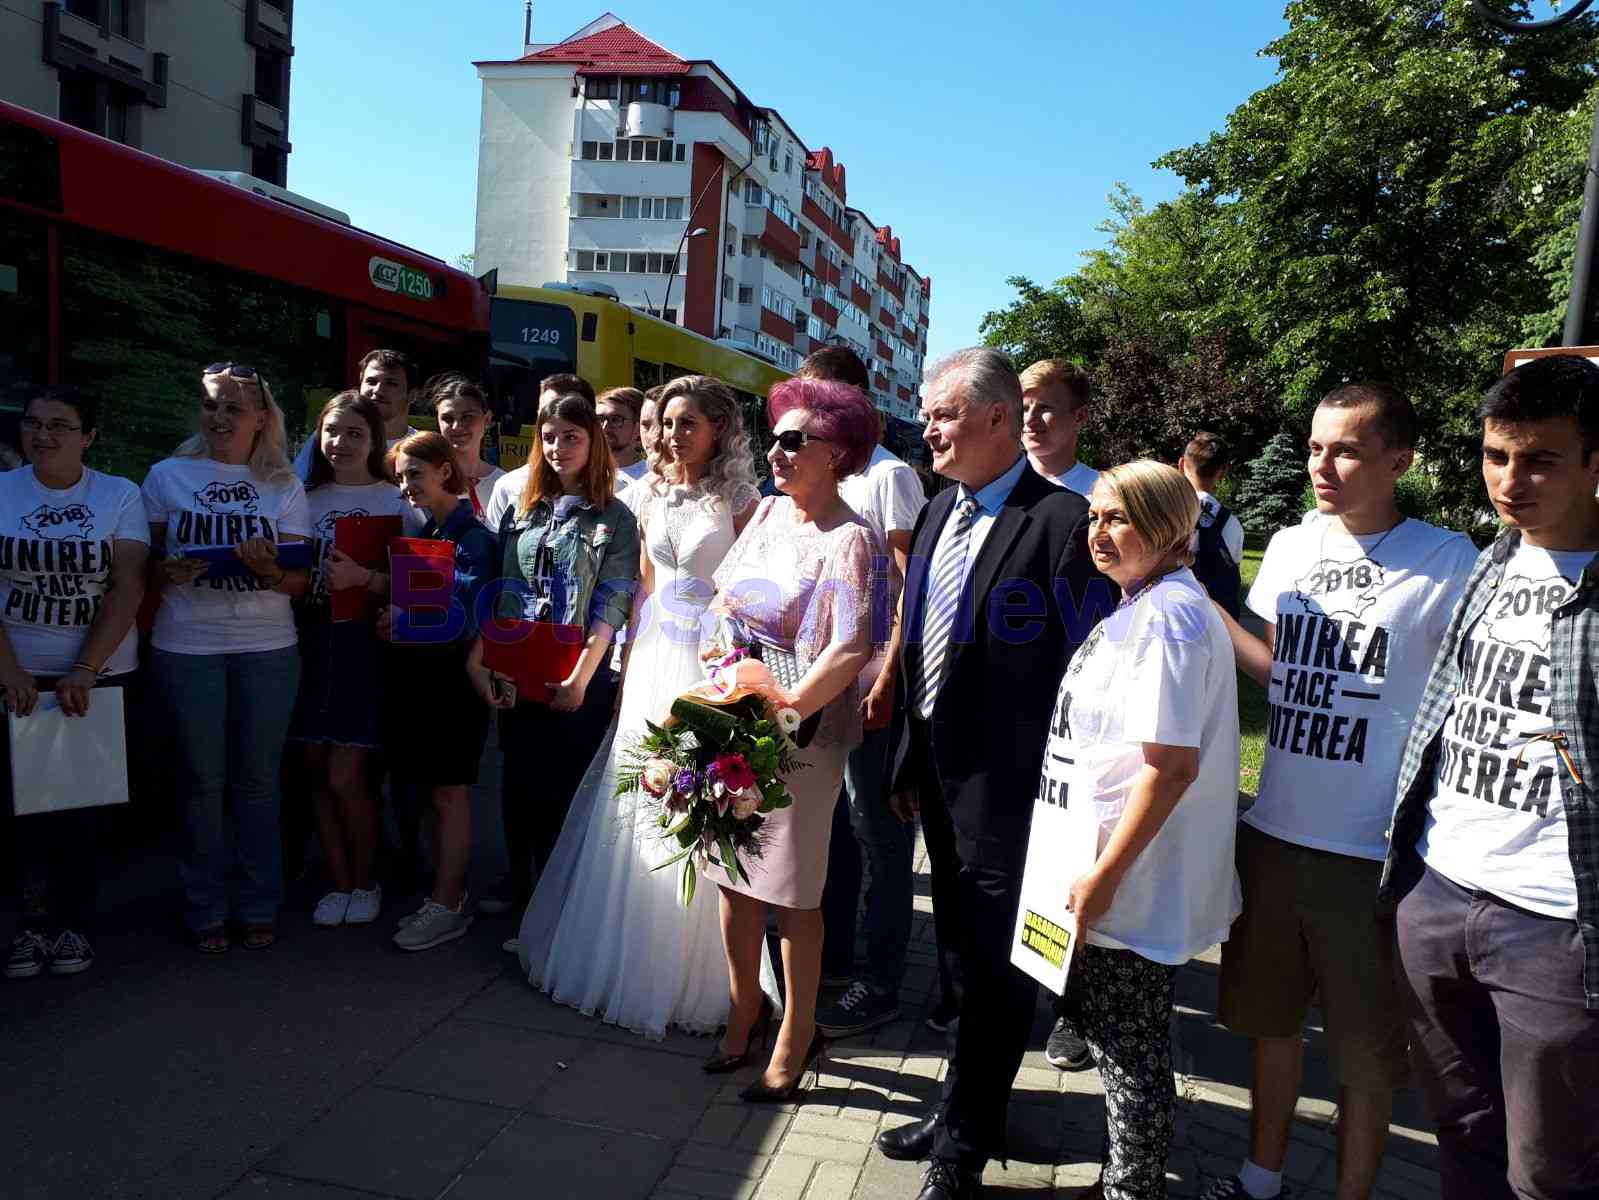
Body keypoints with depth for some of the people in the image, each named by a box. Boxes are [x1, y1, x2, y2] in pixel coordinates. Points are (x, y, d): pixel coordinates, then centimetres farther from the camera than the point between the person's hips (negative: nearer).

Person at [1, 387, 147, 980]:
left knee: (84, 802, 5)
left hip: (101, 674, -1)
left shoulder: (119, 496, -1)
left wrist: (84, 671, -15)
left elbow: (127, 588, -8)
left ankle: (75, 921, 18)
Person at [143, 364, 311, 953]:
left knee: (259, 777, 5)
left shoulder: (284, 487, 5)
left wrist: (269, 568, -19)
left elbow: (298, 582, 2)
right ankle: (207, 909, 18)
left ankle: (259, 905, 18)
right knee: (203, 779, 4)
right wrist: (168, 573, -14)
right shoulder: (168, 475, 4)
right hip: (187, 646, 0)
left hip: (268, 646, 1)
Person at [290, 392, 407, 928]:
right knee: (317, 772, 8)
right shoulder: (307, 498, 12)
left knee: (344, 777, -6)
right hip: (310, 641, 5)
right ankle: (339, 883, 24)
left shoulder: (395, 500, -1)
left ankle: (365, 881, 17)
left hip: (364, 643, -5)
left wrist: (364, 577, -21)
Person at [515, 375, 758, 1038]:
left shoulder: (738, 501, -5)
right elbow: (645, 585, 14)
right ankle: (630, 955, 29)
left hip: (712, 661, -5)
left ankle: (689, 974, 18)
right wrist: (629, 664, 10)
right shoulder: (652, 494, 10)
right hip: (655, 656, 5)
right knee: (637, 806, 11)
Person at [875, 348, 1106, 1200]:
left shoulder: (1060, 521, -17)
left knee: (995, 965, 9)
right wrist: (911, 759, 13)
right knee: (966, 952, 22)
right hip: (940, 776, 8)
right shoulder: (937, 513, 7)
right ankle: (970, 1109, 41)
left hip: (1008, 787, -7)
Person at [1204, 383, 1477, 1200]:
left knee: (1366, 1051, 12)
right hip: (1273, 832, 5)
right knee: (1267, 1018, 20)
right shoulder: (1289, 547, 4)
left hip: (1375, 853, -5)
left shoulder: (1445, 561, -10)